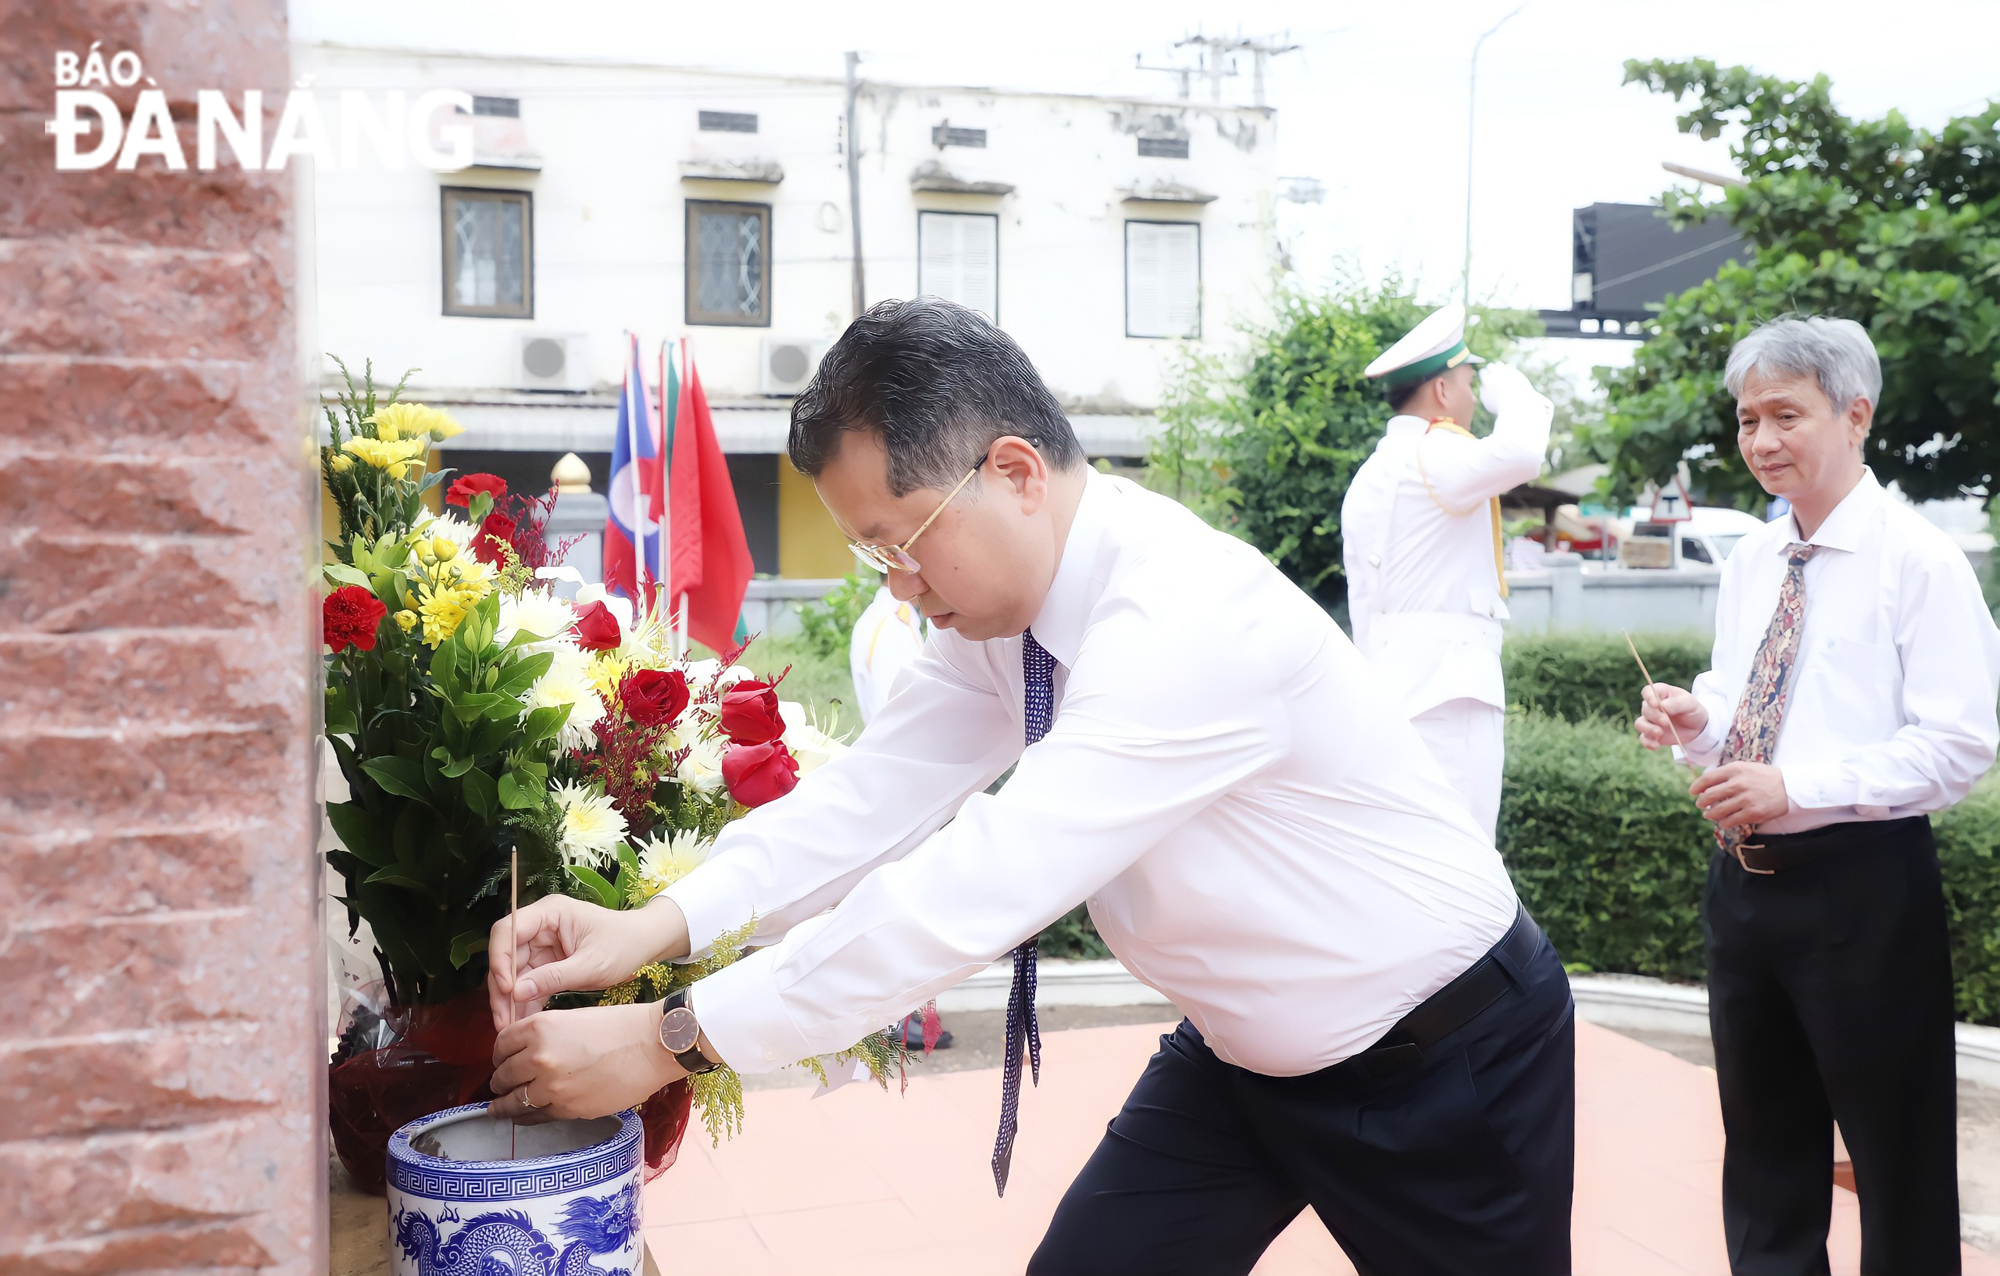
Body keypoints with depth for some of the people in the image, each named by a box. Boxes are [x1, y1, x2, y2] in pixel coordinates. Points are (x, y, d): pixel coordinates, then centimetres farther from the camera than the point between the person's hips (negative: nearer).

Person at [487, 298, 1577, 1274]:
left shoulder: (1184, 619, -34)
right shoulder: (999, 606, -8)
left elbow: (982, 885, -38)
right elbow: (877, 791, -12)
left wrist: (672, 1040, -35)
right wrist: (658, 924, -26)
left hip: (1441, 1063, -6)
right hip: (1237, 1047, 7)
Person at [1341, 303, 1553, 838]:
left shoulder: (1369, 475, 19)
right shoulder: (1431, 456, -10)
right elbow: (1518, 452, -30)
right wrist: (1512, 391, -8)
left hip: (1397, 689, 9)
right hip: (1449, 692, -9)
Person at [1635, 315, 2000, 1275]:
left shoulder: (1918, 561, -11)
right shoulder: (1746, 564, 9)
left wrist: (1795, 787, -23)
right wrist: (1695, 721, -4)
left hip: (1861, 885, -6)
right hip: (1743, 876, 7)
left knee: (1897, 1157, 8)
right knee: (1762, 1140, 19)